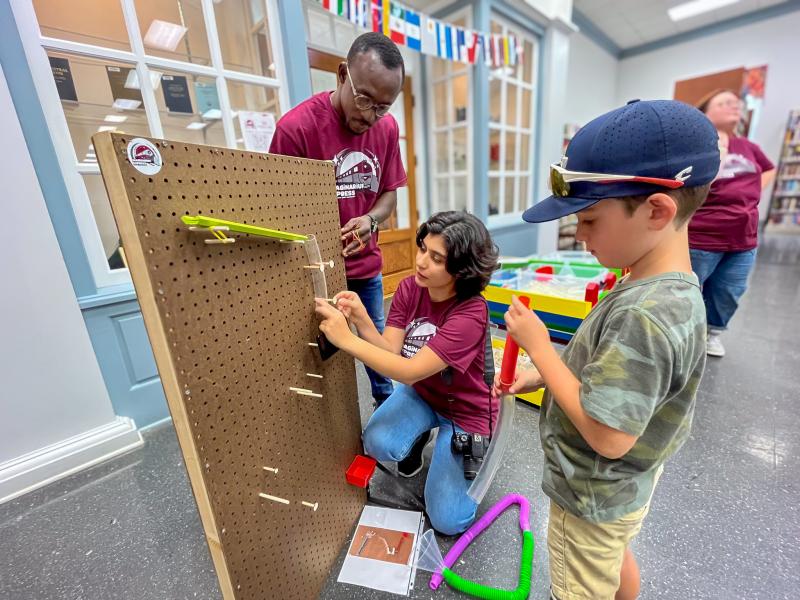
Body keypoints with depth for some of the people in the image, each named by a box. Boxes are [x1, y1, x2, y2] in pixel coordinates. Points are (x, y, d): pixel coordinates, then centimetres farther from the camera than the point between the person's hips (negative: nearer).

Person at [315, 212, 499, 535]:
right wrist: (361, 319, -33)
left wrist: (346, 339, -41)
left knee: (448, 520, -4)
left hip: (466, 409, -4)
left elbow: (409, 371, -36)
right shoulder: (409, 288, -13)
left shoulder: (471, 313, -31)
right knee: (378, 444, -25)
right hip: (419, 391, 4)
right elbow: (391, 352, -16)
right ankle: (419, 436, 11)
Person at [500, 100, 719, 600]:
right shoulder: (662, 288, -6)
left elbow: (607, 436, -32)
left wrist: (538, 347, -27)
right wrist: (540, 376, -1)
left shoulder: (645, 315, -36)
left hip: (593, 497, -8)